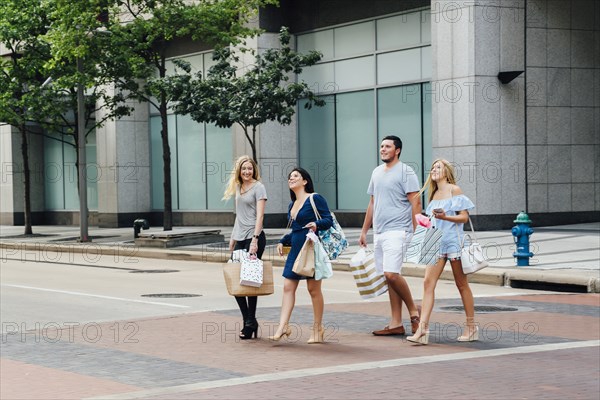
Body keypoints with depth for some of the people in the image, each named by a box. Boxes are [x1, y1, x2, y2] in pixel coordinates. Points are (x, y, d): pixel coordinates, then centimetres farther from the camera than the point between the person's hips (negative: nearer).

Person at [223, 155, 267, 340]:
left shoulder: (258, 187, -6)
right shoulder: (238, 187, 16)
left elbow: (259, 215, -15)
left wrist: (254, 239, -23)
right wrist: (233, 237, 19)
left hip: (254, 237, -7)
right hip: (240, 238, 7)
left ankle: (250, 323, 5)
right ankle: (248, 321, 14)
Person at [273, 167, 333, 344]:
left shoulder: (315, 199, -5)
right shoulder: (292, 205, 18)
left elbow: (329, 219, -11)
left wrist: (316, 224, -30)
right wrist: (282, 242, 11)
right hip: (295, 249, 7)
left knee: (313, 288, 0)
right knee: (288, 286, -2)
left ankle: (317, 329, 10)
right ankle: (283, 326, -4)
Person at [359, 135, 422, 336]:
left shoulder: (405, 172, -6)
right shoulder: (377, 172, 17)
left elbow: (415, 202, -11)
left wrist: (417, 232, -18)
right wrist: (364, 231, 20)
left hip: (397, 231, -8)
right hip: (379, 233, 8)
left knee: (391, 273, -19)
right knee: (389, 277, 6)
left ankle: (413, 311, 1)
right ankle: (396, 324, 9)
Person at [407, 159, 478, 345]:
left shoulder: (454, 190, -2)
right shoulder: (434, 194, 17)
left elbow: (464, 217, -8)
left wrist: (445, 217, -19)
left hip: (453, 241, -6)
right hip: (436, 242, 6)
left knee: (461, 284, 3)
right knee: (428, 283, -9)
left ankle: (472, 327, 14)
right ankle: (422, 330, -15)